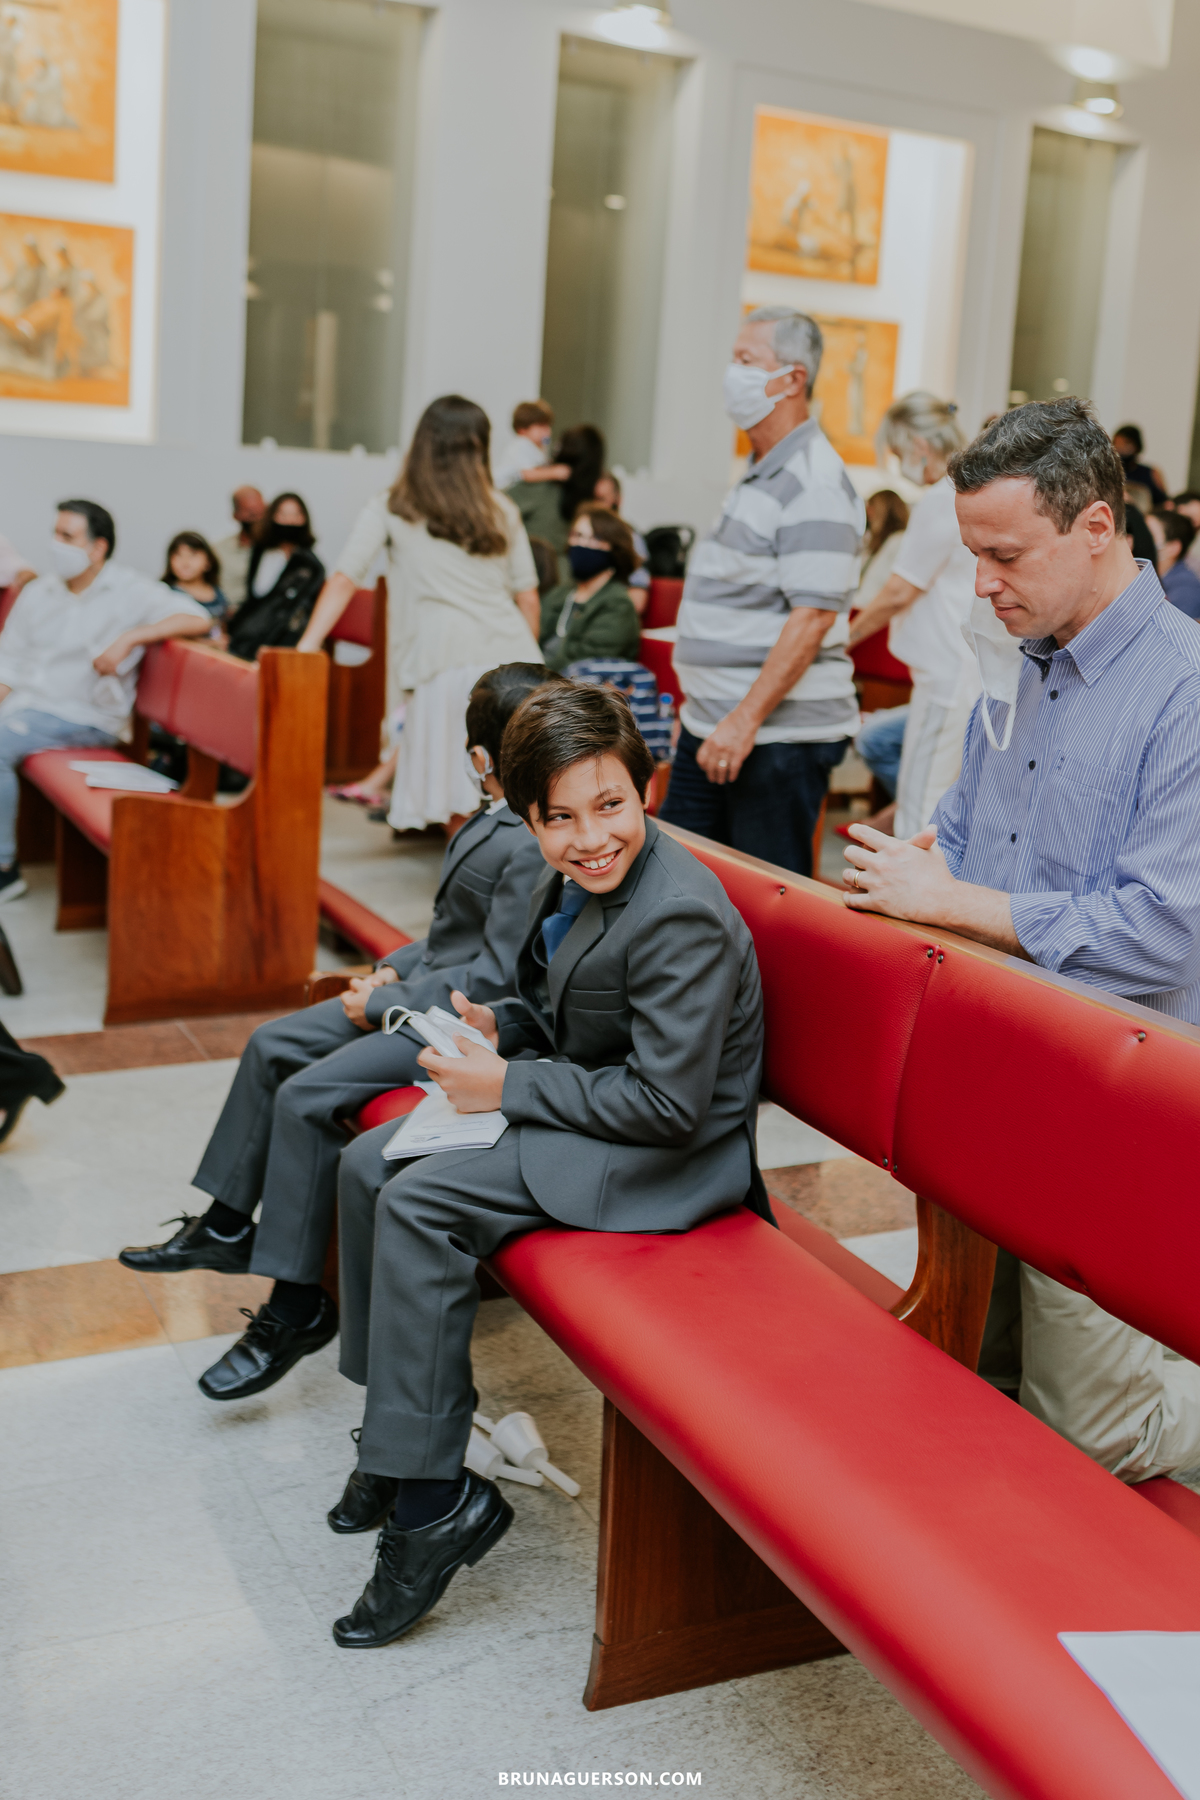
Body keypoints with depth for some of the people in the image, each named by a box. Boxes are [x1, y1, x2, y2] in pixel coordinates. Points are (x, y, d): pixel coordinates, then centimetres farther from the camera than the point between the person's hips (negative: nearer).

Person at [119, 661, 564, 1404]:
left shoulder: (532, 849, -26)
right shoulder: (502, 820, 6)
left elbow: (498, 976, -25)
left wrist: (389, 1003, -16)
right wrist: (395, 967, 5)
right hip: (428, 988, 11)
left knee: (308, 1096, -19)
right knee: (272, 1045, 11)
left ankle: (297, 1306, -6)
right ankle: (229, 1226, 23)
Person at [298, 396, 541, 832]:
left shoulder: (390, 509, 12)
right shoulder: (503, 511, 18)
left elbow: (343, 580, 3)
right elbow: (528, 601, 17)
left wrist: (306, 647, 2)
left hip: (446, 663, -2)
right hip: (511, 655, 3)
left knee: (460, 804, 3)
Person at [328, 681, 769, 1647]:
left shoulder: (680, 916, -26)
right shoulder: (573, 879, 3)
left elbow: (669, 1103, -27)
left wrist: (509, 1086, -21)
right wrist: (499, 1026, -2)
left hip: (671, 1157, -10)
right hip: (582, 1111, 10)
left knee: (419, 1204, -22)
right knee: (367, 1166, 6)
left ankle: (437, 1497, -12)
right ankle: (399, 1413, 18)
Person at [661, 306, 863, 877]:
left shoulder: (814, 482, -15)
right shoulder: (759, 474, 16)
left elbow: (813, 616, -23)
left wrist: (745, 721, -26)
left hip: (780, 735, -10)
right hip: (713, 725, 10)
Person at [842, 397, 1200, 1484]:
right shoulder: (1017, 668, 9)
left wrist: (951, 903, -19)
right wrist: (908, 872, 0)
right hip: (982, 1074, 8)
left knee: (1089, 1428, 3)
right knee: (966, 1370, 18)